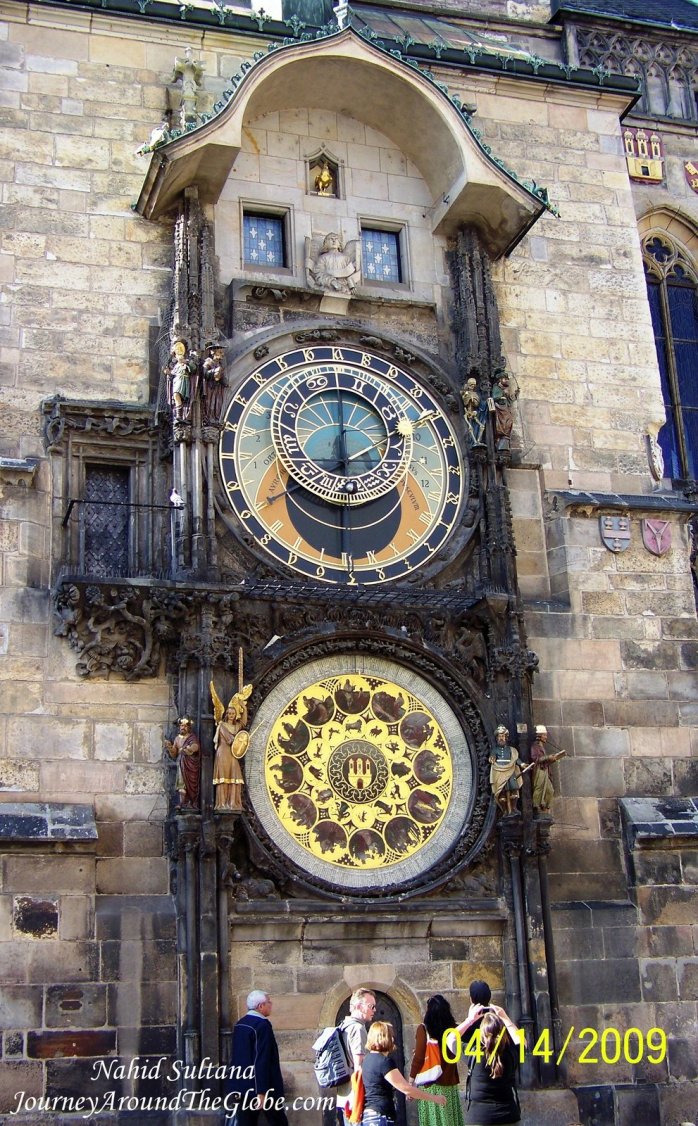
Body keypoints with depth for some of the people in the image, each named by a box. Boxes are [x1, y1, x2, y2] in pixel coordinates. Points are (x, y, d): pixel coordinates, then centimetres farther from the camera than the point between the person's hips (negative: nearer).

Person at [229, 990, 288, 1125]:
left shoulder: (239, 1025, 10)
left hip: (242, 1086, 7)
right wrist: (262, 1092, -21)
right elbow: (262, 1060, -21)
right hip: (262, 1086, -7)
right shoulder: (262, 1025, -16)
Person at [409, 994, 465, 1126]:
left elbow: (418, 1058, -9)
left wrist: (410, 1083, -2)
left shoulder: (423, 1029, -10)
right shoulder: (453, 1029, -1)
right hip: (450, 1085, 4)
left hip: (430, 1086, -4)